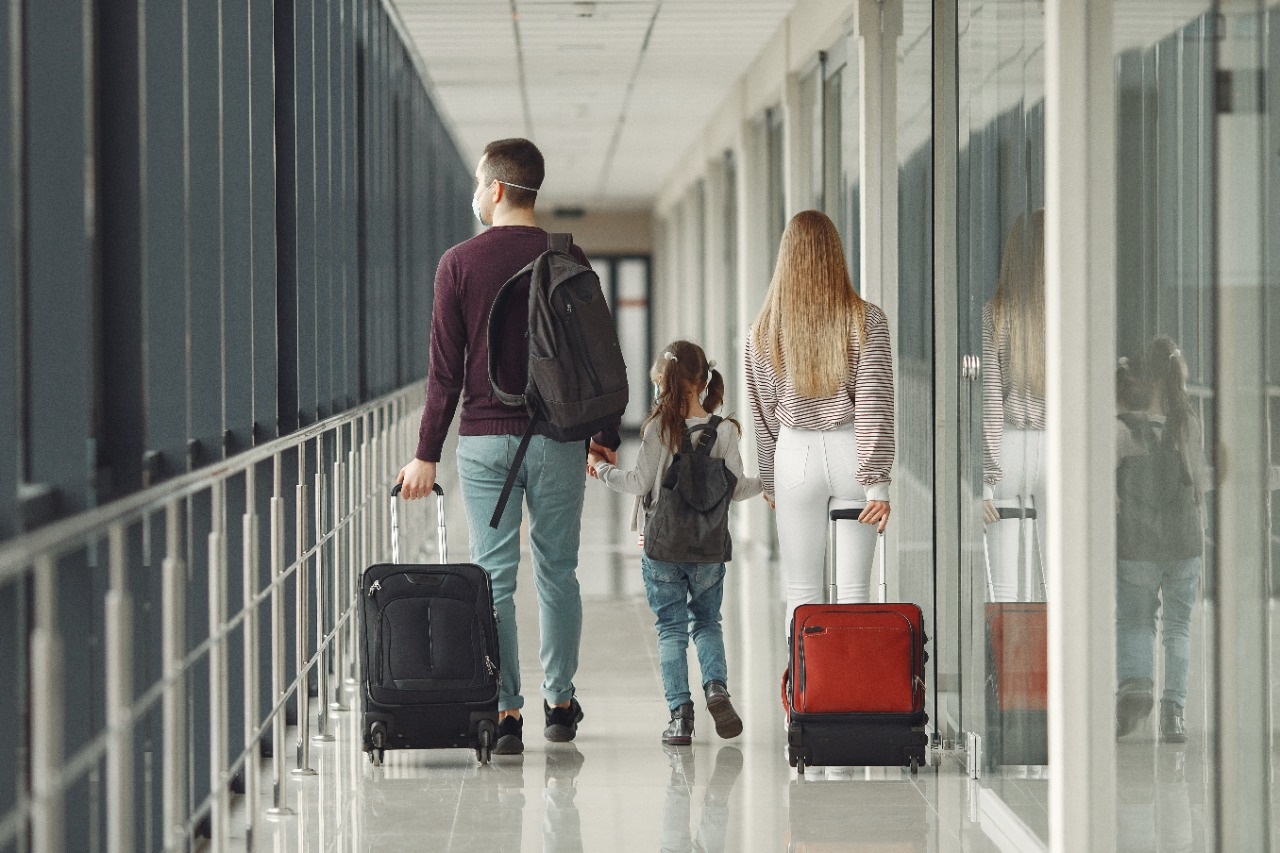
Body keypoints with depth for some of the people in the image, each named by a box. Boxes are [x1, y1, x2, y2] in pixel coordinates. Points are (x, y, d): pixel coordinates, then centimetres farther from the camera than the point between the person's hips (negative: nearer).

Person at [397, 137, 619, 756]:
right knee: (557, 572, 12)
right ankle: (560, 703, 19)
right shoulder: (569, 259, 1)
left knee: (493, 577, 2)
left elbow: (446, 369, -4)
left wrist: (426, 455, 1)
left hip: (484, 439, -1)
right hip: (558, 438, 1)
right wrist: (605, 435, 15)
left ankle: (504, 713, -2)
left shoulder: (459, 263, -3)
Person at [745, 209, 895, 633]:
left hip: (795, 455, 1)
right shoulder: (867, 320, -5)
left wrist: (770, 483, 17)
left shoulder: (765, 330, 0)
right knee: (854, 591, 3)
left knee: (802, 594, 7)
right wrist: (877, 481, -7)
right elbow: (874, 405, -9)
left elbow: (764, 414, 7)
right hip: (851, 453, -1)